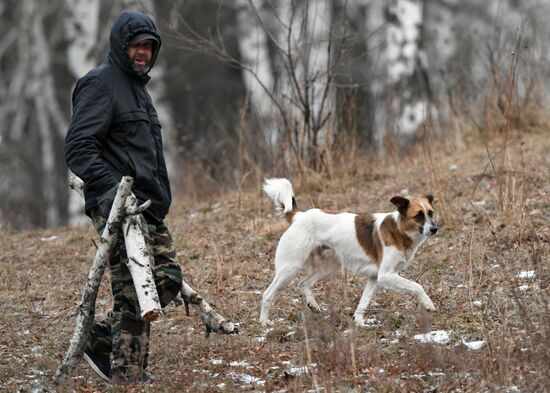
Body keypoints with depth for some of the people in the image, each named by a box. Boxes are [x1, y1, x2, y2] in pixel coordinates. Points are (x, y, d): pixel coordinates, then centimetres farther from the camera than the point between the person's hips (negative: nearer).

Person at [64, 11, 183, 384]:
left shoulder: (137, 87, 24)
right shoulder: (100, 84, -7)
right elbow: (79, 146, -18)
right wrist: (110, 186, -29)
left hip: (149, 208, 10)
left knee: (167, 279, 6)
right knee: (134, 293, -12)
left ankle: (100, 341, 16)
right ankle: (129, 377, -8)